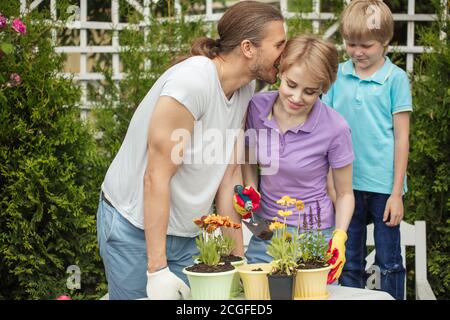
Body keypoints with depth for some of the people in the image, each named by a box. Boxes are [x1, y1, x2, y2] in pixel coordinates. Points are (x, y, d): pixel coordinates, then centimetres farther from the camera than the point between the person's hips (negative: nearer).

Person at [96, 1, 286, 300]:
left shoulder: (246, 88, -3)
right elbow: (156, 179, -24)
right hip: (135, 228, -7)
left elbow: (230, 174, 1)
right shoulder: (191, 83, -25)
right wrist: (157, 269, -23)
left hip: (187, 233, 7)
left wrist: (238, 256, 0)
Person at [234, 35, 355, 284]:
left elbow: (344, 193, -4)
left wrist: (339, 236, -18)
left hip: (313, 236, -3)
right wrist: (250, 191, -7)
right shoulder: (256, 107, -9)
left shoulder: (335, 128, -18)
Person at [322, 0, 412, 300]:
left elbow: (401, 137, -3)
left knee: (389, 262, 6)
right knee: (350, 264, 11)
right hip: (346, 183, 3)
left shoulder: (396, 78, -4)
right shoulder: (338, 75, 4)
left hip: (384, 184, -3)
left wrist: (397, 193, -6)